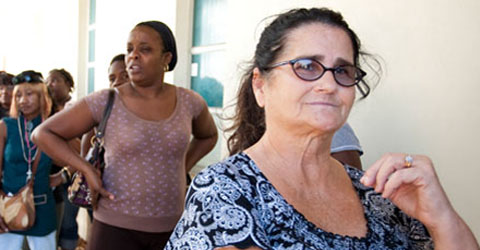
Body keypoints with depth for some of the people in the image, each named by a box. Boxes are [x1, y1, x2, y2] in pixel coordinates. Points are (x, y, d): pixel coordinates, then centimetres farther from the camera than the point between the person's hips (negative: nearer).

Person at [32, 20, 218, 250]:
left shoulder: (189, 102, -1)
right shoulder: (105, 102, -8)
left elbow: (208, 136, 20)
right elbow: (43, 134, -1)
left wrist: (182, 170, 7)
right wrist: (87, 170, -10)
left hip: (172, 228, 3)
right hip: (116, 226, -2)